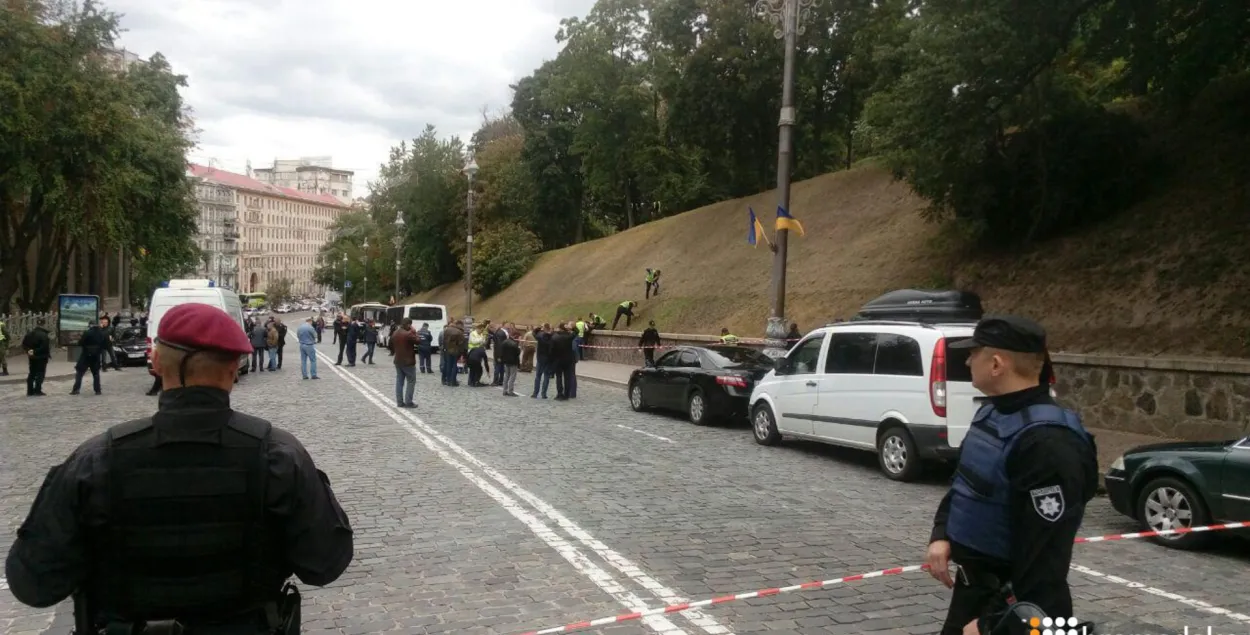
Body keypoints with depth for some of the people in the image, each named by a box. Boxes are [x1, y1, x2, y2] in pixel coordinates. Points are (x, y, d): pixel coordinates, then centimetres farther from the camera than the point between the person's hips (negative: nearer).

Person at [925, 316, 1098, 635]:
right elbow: (963, 483, 17)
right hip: (970, 588, 10)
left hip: (1015, 607, -9)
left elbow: (1044, 550, -28)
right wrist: (941, 535, 0)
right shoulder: (991, 413, 5)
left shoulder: (1047, 442, -27)